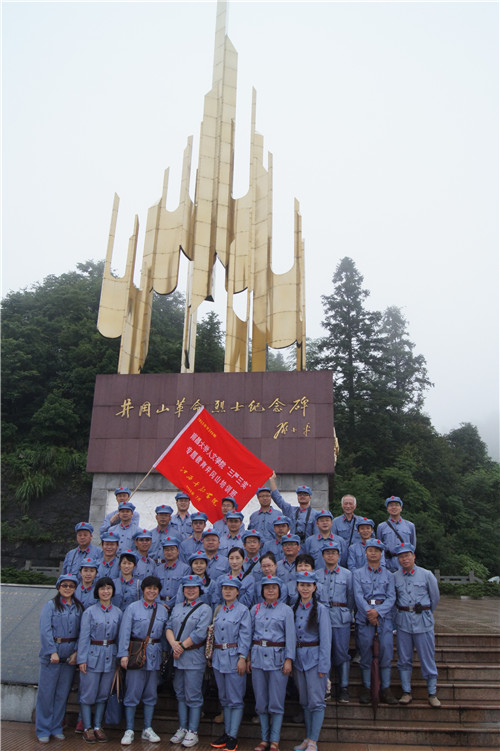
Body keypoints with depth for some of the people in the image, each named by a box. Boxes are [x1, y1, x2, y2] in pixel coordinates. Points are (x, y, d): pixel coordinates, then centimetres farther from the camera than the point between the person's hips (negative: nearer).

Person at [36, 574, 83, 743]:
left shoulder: (78, 608, 9)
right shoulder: (50, 605, -2)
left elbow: (81, 632, 5)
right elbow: (45, 631, -10)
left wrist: (76, 652, -7)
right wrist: (52, 652, -16)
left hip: (70, 656, 3)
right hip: (51, 654, -3)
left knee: (63, 693, 9)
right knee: (46, 692, 1)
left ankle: (57, 727, 23)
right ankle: (43, 730, 15)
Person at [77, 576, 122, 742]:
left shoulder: (118, 612, 5)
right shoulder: (89, 612, -5)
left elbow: (119, 636, 11)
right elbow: (83, 637, -6)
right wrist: (82, 659, -10)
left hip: (110, 656, 4)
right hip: (93, 655, -3)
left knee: (103, 694, 10)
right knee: (88, 694, 1)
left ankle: (98, 727, 22)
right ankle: (87, 728, 15)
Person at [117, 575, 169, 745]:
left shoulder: (162, 611, 9)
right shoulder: (133, 608, -3)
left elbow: (164, 634, 14)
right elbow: (124, 632, -8)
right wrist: (123, 654, -15)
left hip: (155, 655, 4)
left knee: (151, 694, 10)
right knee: (132, 693, -1)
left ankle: (148, 729, 21)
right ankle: (129, 731, 10)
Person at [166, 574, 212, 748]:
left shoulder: (204, 609, -4)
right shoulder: (177, 607, 14)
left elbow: (200, 633, -13)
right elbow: (169, 627, 6)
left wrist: (182, 646, -13)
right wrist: (173, 643, -12)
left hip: (194, 657, -5)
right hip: (177, 657, 5)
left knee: (193, 696, -1)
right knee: (180, 694, 12)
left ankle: (193, 731, 9)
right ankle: (182, 728, 23)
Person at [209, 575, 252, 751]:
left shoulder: (243, 610, -6)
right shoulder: (218, 610, 12)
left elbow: (245, 636, -10)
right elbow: (214, 633, 15)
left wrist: (242, 658, -16)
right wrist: (212, 655, 12)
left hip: (234, 657, -6)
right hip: (218, 657, 6)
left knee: (235, 699, 0)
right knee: (224, 698, 14)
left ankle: (233, 737, 7)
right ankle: (226, 733, 24)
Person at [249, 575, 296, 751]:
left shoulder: (286, 610, 1)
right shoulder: (255, 609, 9)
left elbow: (290, 636, -2)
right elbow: (249, 634, 11)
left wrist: (289, 660, -8)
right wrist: (248, 658, 8)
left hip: (277, 657, -3)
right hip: (258, 656, 3)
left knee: (276, 702, 1)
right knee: (261, 702, 9)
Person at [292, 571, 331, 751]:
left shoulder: (320, 609, -8)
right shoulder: (294, 609, 6)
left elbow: (325, 639, -9)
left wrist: (323, 665, -13)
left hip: (314, 657, -5)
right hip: (298, 657, 5)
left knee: (316, 701, -2)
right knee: (304, 701, 12)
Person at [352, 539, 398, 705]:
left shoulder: (388, 575, 12)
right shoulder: (357, 573, 8)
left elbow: (391, 598, 3)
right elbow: (358, 596, -2)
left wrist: (378, 611, -12)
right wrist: (369, 612, -15)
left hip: (384, 615, 1)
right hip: (364, 616, -1)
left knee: (387, 649, -6)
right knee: (365, 652, 1)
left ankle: (385, 689, 6)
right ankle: (366, 688, 13)